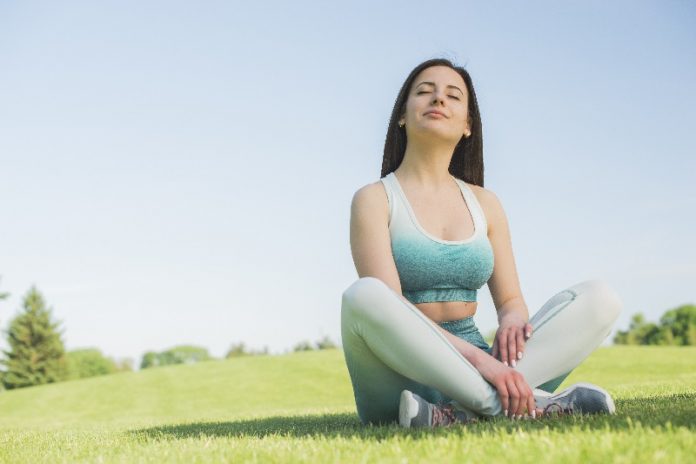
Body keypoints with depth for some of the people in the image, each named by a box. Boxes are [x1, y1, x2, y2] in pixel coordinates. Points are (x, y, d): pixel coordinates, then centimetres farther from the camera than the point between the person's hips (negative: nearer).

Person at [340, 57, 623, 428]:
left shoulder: (485, 203, 14)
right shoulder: (375, 199, -1)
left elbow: (510, 299, 12)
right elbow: (386, 309, -14)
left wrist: (512, 322, -14)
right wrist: (475, 356, -27)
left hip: (473, 372, 5)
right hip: (402, 376, -4)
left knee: (600, 297, -12)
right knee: (362, 296, -35)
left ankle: (464, 411, -30)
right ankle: (531, 403, -30)